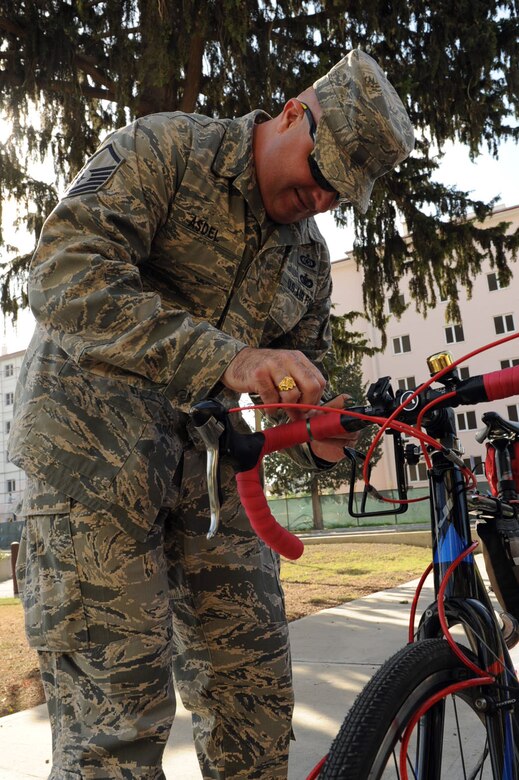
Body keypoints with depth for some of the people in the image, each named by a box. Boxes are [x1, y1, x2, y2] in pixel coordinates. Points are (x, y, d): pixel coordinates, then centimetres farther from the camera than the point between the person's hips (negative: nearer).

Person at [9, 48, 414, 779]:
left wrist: (322, 436, -7)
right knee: (118, 717, -7)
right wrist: (225, 358, -32)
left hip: (207, 464, 6)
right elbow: (65, 274, -22)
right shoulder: (163, 149, -7)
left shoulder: (309, 255, 13)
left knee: (256, 693, 6)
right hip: (93, 445, -5)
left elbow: (303, 366, 18)